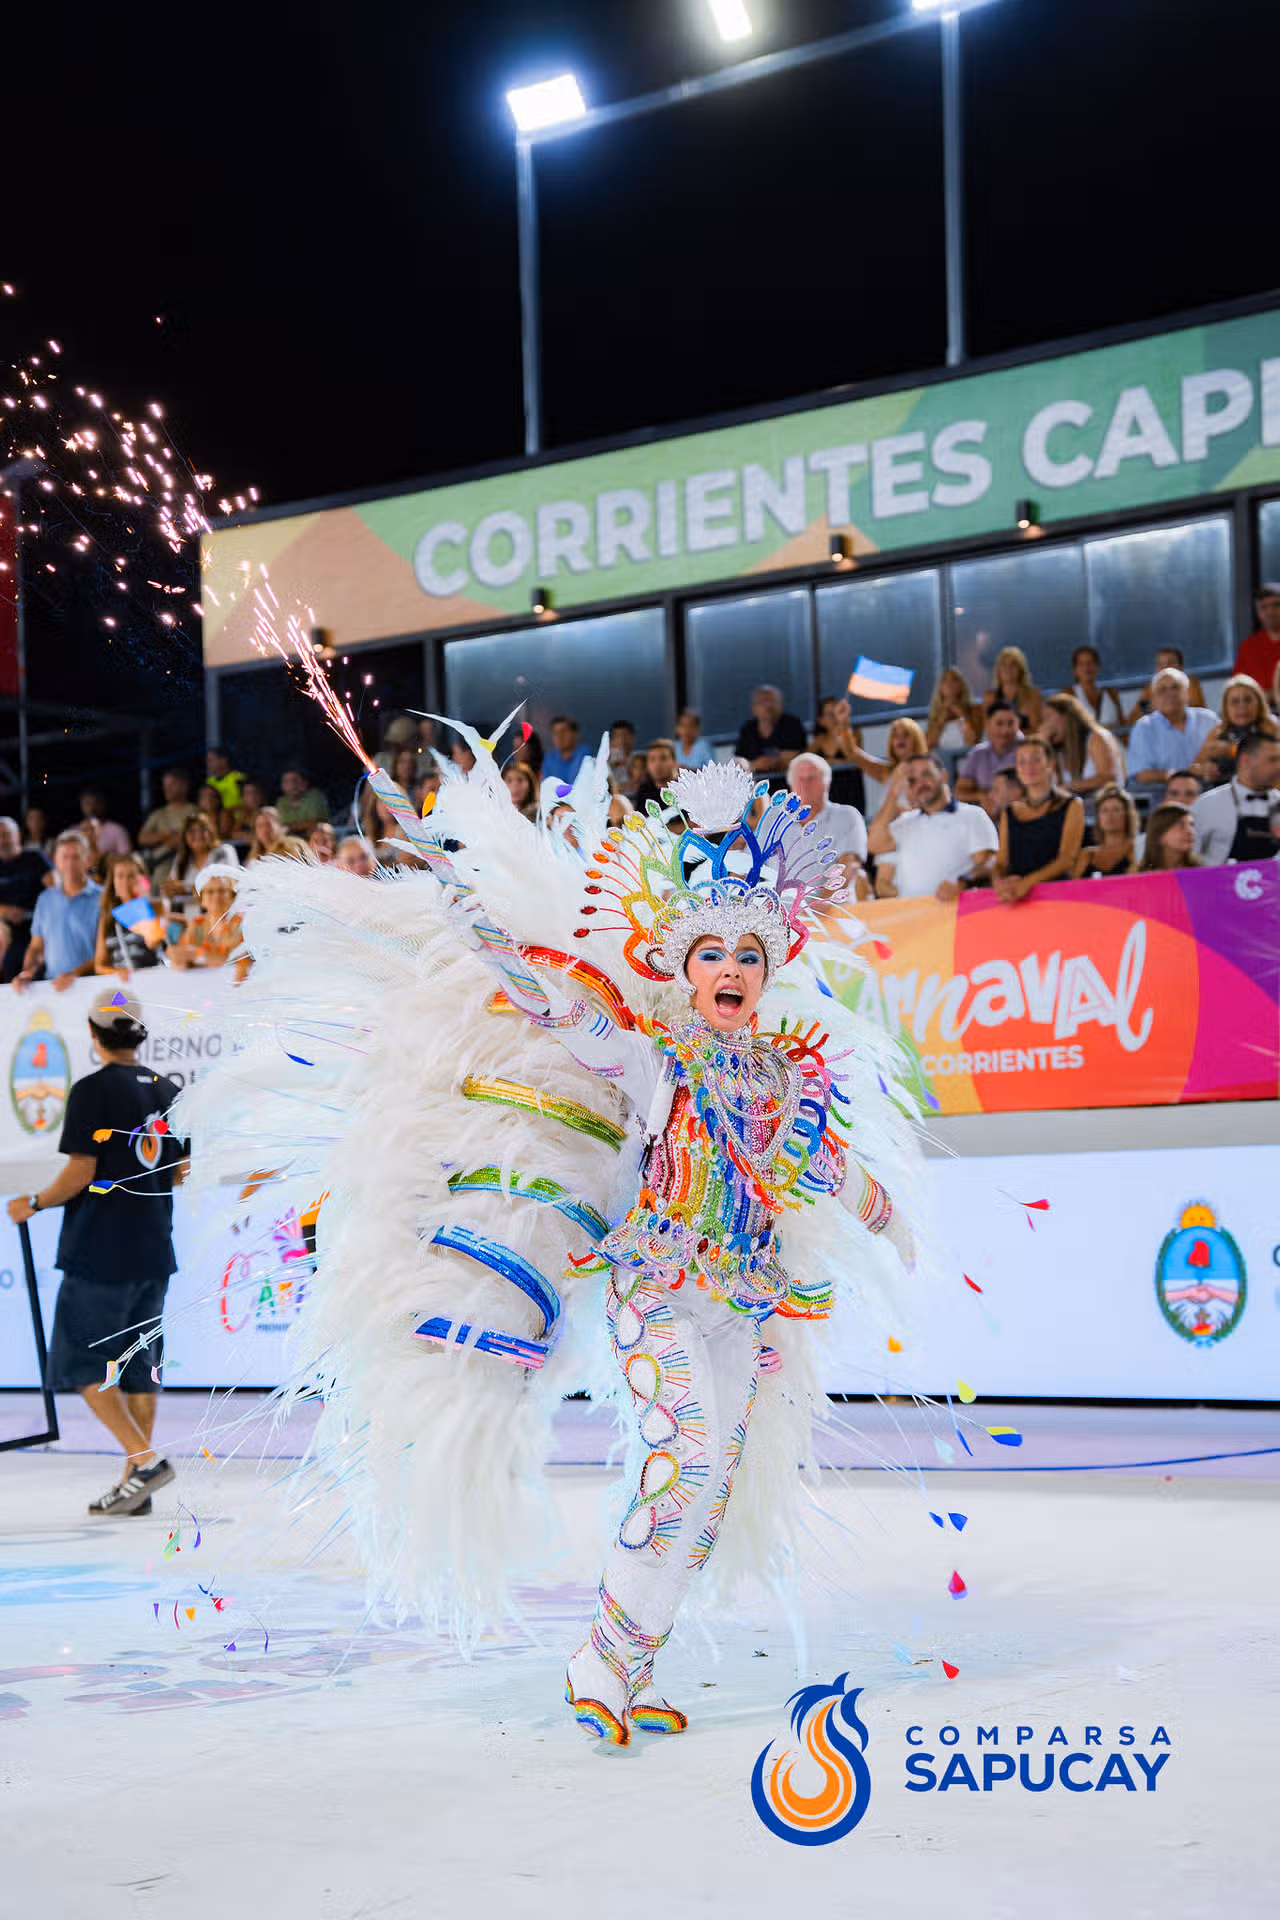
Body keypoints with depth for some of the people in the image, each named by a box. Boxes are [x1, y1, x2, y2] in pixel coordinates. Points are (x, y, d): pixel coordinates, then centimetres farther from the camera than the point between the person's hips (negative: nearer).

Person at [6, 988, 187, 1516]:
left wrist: (34, 1204, 2)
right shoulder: (167, 1091, 9)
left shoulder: (92, 1090, -11)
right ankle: (135, 1485, 10)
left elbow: (81, 1172, -14)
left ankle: (144, 1459, -13)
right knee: (139, 1364, 10)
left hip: (100, 1253, -6)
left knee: (83, 1363, 0)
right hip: (153, 1252, 7)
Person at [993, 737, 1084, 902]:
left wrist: (1027, 882, -18)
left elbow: (1067, 859, -3)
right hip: (1014, 897, 3)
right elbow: (1002, 862, 14)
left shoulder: (1072, 805, 9)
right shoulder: (1009, 813, 21)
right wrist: (999, 882, -12)